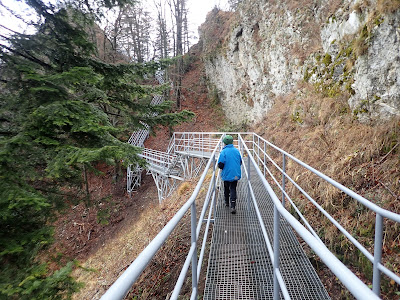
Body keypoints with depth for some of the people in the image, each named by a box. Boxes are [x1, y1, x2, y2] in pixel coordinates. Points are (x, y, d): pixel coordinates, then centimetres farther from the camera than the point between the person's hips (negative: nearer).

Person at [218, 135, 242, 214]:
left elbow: (220, 164, -15)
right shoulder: (236, 151, 1)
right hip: (236, 174, 2)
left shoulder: (224, 152, -13)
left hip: (227, 174, -2)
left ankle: (227, 203, 35)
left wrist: (221, 167, 7)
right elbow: (240, 162, 10)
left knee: (226, 188, 19)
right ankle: (233, 206, -8)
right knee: (233, 189, 4)